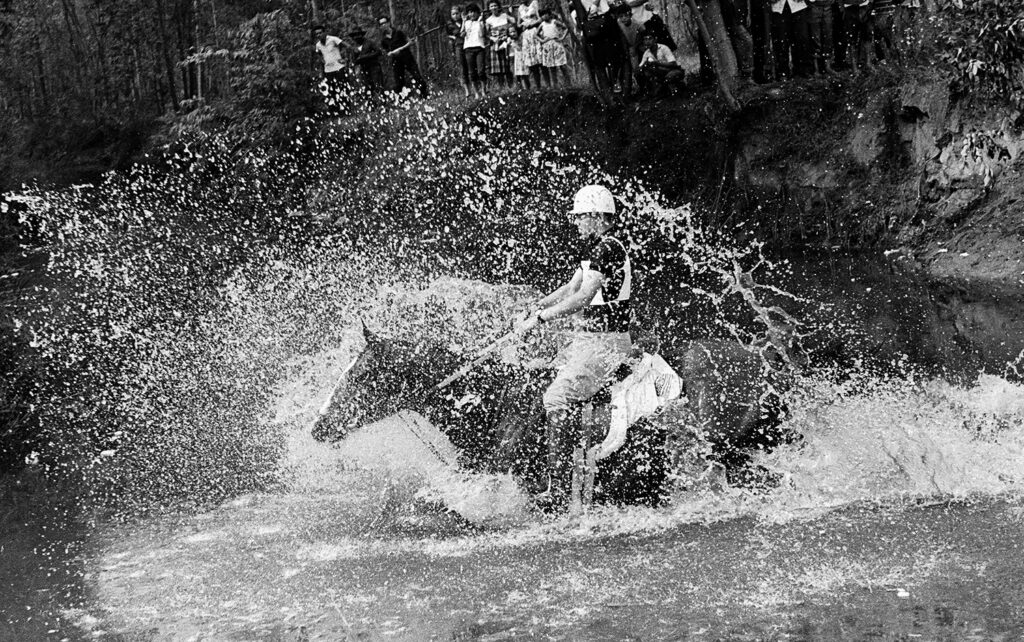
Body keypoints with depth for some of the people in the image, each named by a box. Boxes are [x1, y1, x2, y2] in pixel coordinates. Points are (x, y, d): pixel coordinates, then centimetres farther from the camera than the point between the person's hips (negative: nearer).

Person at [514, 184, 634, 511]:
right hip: (589, 337, 10)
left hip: (604, 342, -10)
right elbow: (571, 288, 17)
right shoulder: (600, 247, 17)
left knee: (558, 401, -16)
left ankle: (558, 495, -15)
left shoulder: (609, 248, -15)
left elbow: (583, 298, -23)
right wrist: (536, 308, 4)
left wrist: (540, 319, -21)